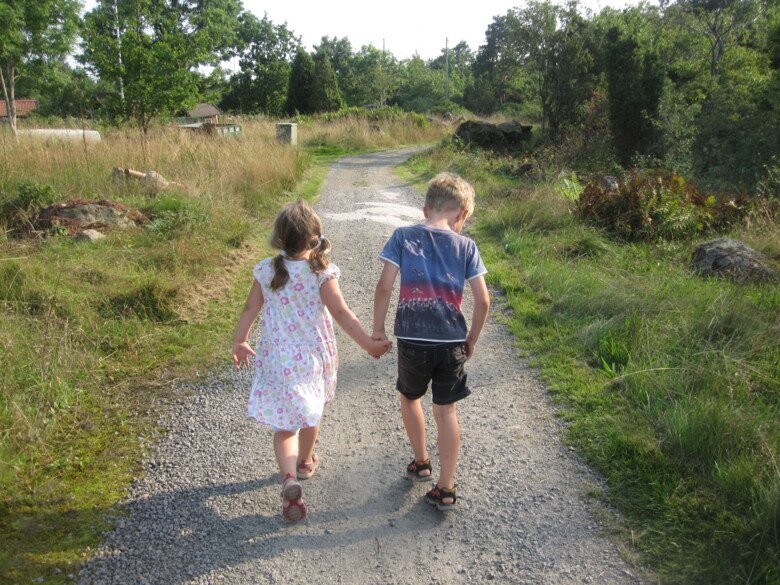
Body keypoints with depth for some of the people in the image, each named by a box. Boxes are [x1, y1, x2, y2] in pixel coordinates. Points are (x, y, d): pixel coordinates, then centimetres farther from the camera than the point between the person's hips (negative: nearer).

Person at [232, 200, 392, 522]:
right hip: (313, 356, -1)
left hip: (276, 359, 1)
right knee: (310, 412, 24)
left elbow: (250, 309, 4)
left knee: (284, 424, 6)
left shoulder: (266, 270, -5)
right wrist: (368, 344, -7)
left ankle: (290, 477, -17)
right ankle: (305, 461, 45)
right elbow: (341, 314, -15)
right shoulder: (320, 272, -14)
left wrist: (239, 342, 19)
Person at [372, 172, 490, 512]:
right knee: (446, 410, 13)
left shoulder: (403, 237, -2)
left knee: (409, 398, 25)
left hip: (412, 340, 0)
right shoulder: (466, 246, 0)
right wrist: (472, 339, 11)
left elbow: (384, 286, -9)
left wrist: (378, 329, 3)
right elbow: (482, 300, -2)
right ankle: (446, 489, 17)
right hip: (452, 341, 1)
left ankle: (421, 463, 38)